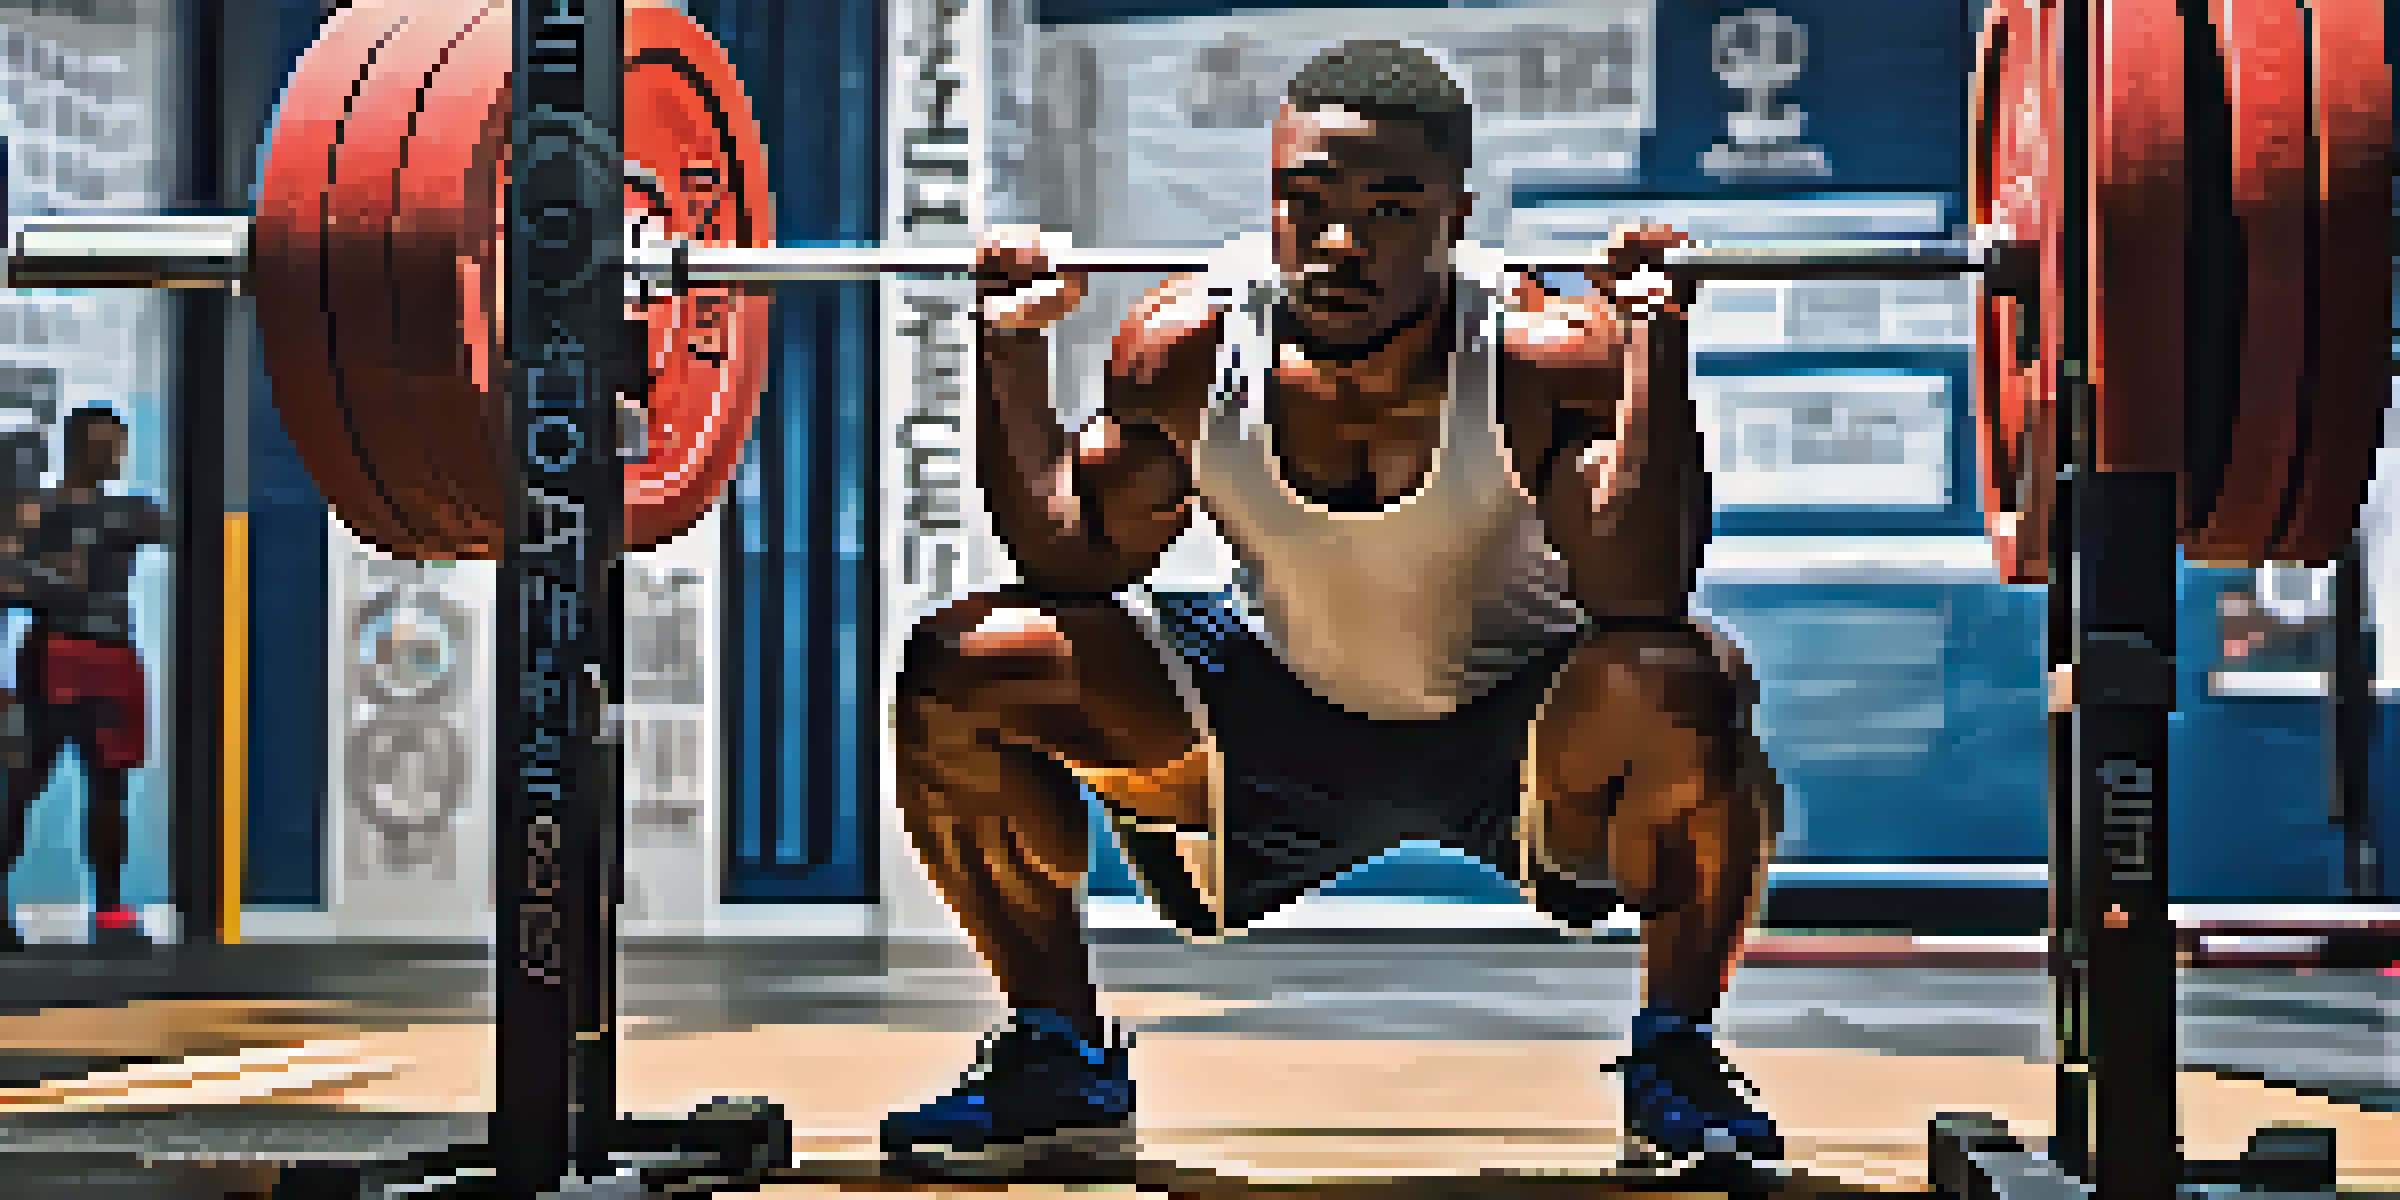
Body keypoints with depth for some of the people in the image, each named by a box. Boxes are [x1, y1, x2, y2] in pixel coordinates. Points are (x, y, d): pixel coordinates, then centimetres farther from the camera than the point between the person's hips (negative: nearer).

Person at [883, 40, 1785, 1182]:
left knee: (1686, 690, -37)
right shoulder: (1193, 345, -18)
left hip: (1517, 737, -2)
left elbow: (1640, 595, -36)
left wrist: (1654, 348, -41)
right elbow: (1073, 561, -10)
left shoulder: (1543, 354, -26)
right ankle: (1059, 1056, 7)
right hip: (1276, 725, 3)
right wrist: (1012, 359, -21)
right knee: (957, 670, -15)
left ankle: (1673, 1052, -7)